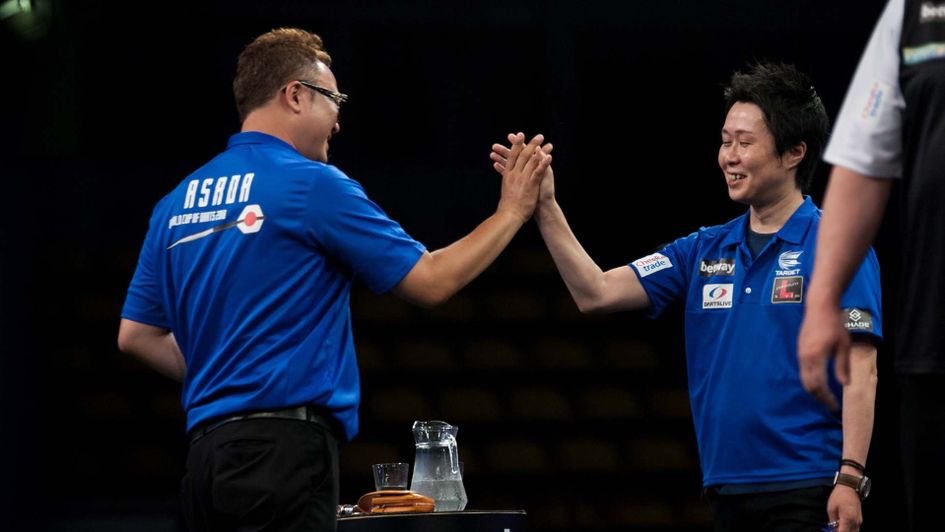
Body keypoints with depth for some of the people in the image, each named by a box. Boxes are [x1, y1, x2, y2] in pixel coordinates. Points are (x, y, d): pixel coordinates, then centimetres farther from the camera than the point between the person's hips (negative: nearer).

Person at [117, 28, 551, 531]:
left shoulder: (177, 202, 14)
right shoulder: (312, 185, -6)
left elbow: (136, 335, 15)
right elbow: (431, 281, -1)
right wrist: (512, 210, 11)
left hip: (206, 451, 8)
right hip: (285, 448, -8)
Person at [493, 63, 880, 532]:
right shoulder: (705, 251, 14)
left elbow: (859, 372, -10)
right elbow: (596, 293, 9)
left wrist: (850, 479, -18)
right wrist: (544, 207, -1)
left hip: (807, 493, -6)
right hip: (728, 491, 6)